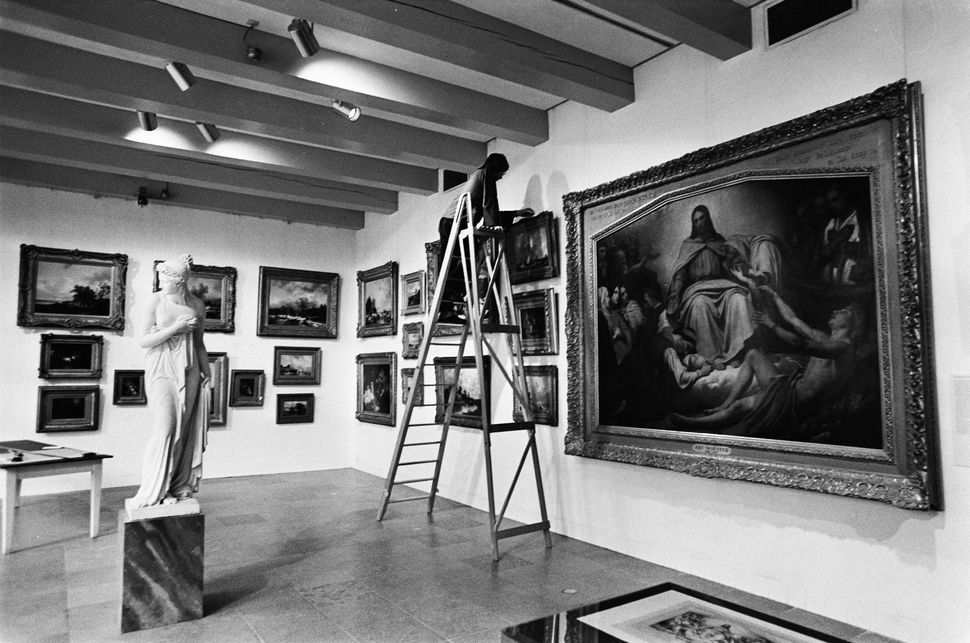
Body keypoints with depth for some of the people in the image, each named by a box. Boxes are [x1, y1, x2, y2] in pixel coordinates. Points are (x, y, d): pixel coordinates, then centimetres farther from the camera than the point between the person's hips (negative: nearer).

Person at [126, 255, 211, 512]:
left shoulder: (197, 304, 5)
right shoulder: (156, 300, -4)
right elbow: (143, 340, -5)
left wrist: (207, 372, 12)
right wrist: (176, 327, -13)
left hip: (189, 372, 3)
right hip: (162, 370, -3)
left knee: (183, 432, 4)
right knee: (165, 428, -12)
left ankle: (175, 488, 15)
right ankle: (151, 493, -2)